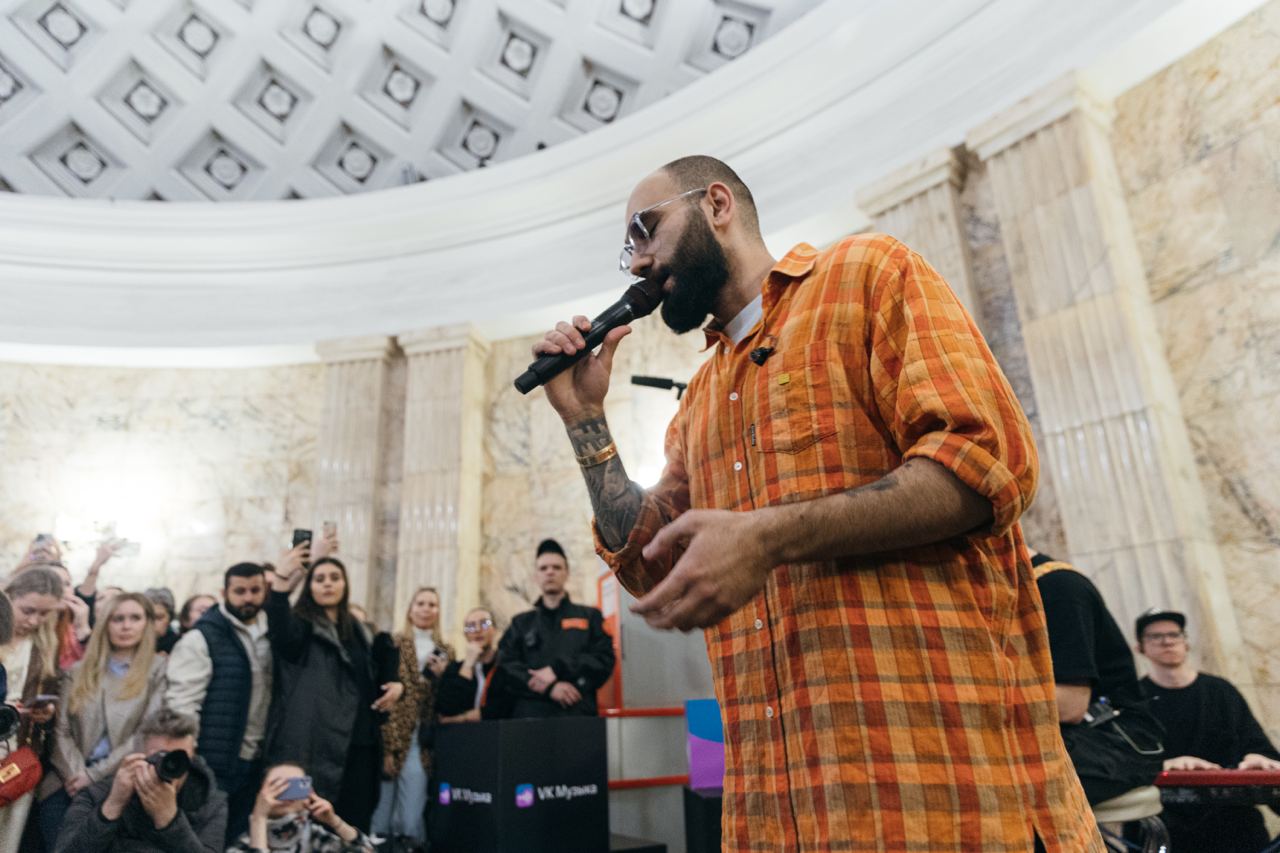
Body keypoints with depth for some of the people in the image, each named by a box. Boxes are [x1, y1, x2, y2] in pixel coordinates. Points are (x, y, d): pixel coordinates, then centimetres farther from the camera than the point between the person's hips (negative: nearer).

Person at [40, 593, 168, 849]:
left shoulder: (158, 669, 2)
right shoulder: (78, 670, 14)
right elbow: (61, 729, 6)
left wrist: (94, 775, -9)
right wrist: (76, 774, -9)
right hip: (70, 781, 3)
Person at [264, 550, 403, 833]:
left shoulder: (357, 632, 16)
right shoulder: (300, 626, -1)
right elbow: (282, 636, -27)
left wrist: (395, 686, 6)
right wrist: (280, 583, -42)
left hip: (357, 745, 5)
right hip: (315, 744, -5)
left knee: (354, 828, 6)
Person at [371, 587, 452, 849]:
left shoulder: (445, 651, 12)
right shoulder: (395, 644, 0)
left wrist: (440, 676, -8)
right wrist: (388, 745, -12)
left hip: (426, 740, 3)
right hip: (398, 736, -3)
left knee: (414, 809, 1)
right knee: (385, 801, 0)